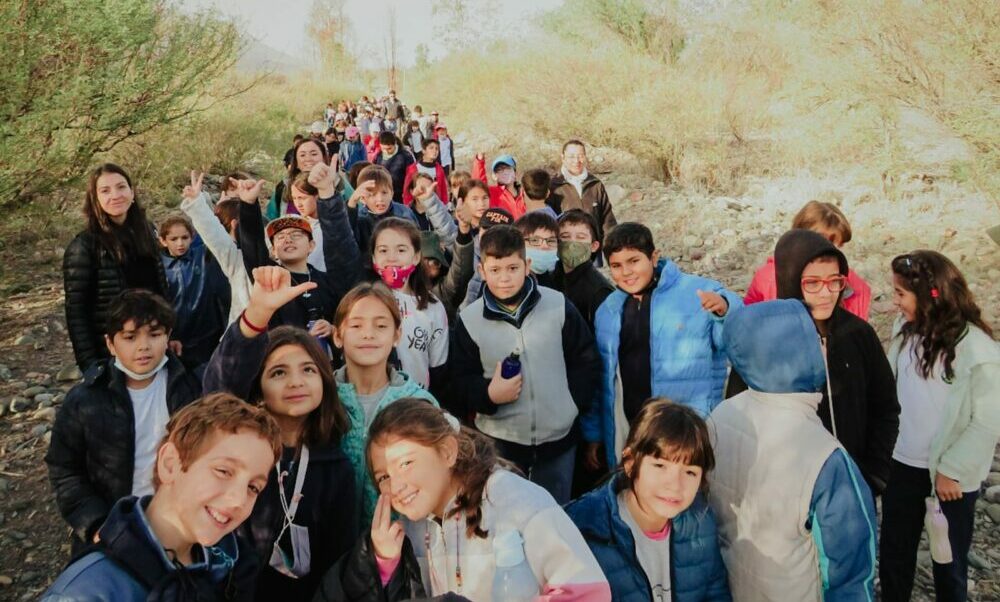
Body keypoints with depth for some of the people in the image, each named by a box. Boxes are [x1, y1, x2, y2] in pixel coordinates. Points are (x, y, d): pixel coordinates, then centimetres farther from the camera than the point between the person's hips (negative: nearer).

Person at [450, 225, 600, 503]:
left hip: (558, 436, 1)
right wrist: (488, 395, -17)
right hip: (499, 441, 0)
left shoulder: (559, 306, -5)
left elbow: (586, 361, 4)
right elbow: (461, 381, 1)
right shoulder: (469, 320, -4)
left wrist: (573, 404, 0)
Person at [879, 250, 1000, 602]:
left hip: (949, 474, -5)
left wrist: (953, 471, -12)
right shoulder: (904, 330, -3)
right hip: (901, 464, 5)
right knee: (894, 552, 19)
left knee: (948, 558, 16)